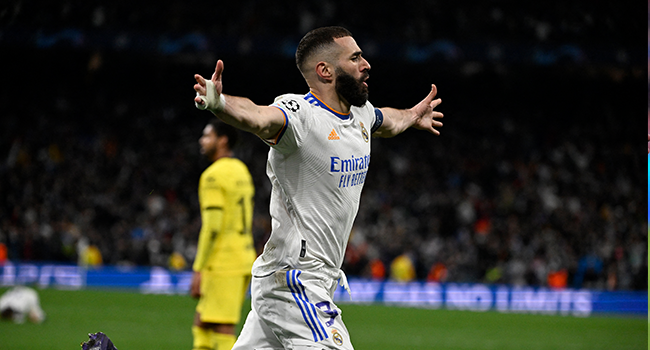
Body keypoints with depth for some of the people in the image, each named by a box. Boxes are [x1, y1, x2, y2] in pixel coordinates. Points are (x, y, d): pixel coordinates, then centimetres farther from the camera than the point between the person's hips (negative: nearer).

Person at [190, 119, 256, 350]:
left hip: (223, 261, -9)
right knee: (201, 323, 15)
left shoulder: (214, 175, -12)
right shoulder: (242, 171, 17)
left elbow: (212, 225, -19)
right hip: (244, 256, 10)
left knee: (222, 330, -8)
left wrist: (198, 270, -17)